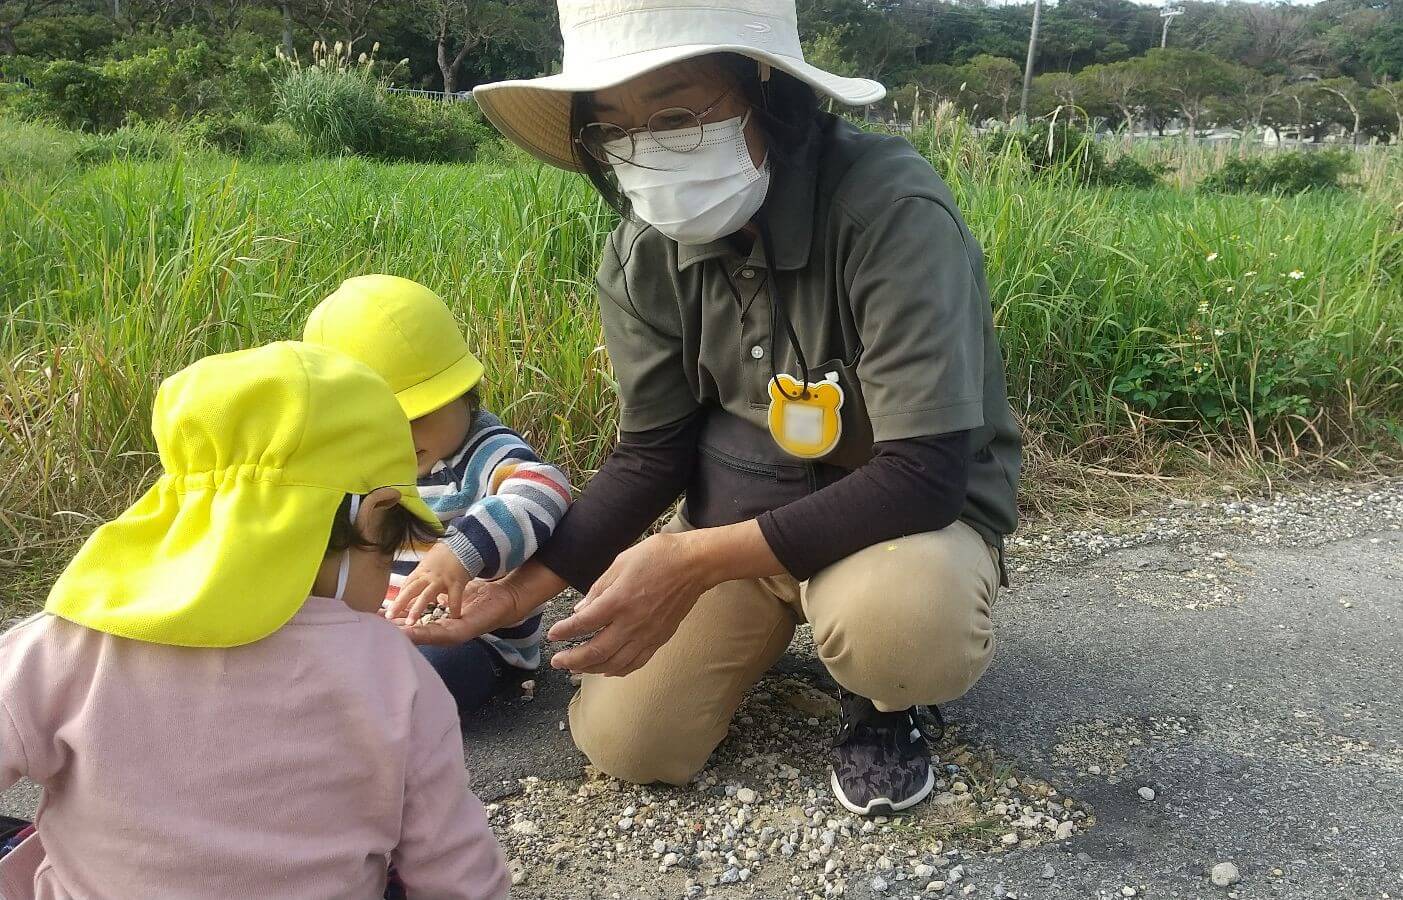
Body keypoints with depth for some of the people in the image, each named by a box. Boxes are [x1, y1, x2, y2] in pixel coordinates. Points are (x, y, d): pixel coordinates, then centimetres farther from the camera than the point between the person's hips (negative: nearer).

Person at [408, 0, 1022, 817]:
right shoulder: (643, 253, -12)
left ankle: (887, 698, 0)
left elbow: (923, 473, -33)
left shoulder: (892, 211, -30)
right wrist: (527, 581, -19)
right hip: (751, 508, 5)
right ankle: (777, 620, 24)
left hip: (920, 506, -4)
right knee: (623, 742, -3)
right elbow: (652, 456, -5)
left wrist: (696, 558, -37)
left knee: (896, 621, -39)